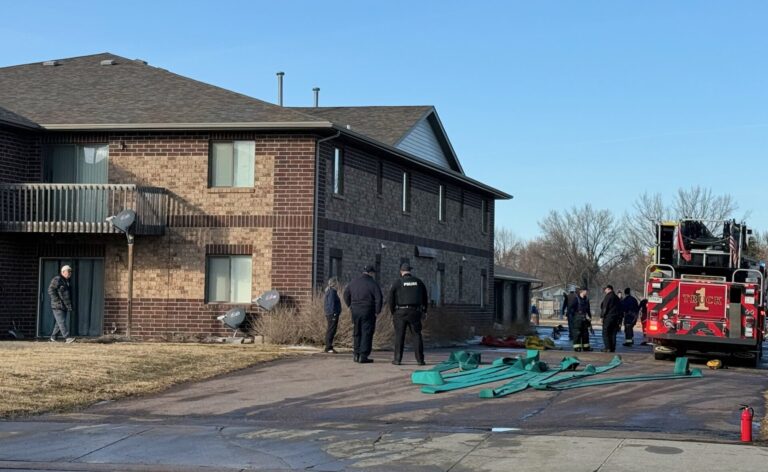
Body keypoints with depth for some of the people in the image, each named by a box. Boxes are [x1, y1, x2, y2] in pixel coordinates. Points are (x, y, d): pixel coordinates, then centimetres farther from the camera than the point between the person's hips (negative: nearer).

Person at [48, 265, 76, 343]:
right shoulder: (57, 280, -9)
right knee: (62, 322, -13)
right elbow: (51, 290, -15)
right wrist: (57, 301, -20)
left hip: (65, 306, 9)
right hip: (57, 306, -9)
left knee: (59, 324, 9)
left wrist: (70, 306, 18)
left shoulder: (67, 281, 18)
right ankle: (67, 338, -21)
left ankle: (53, 338, 18)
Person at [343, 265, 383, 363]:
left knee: (356, 333, 15)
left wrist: (350, 306, 19)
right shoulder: (373, 284, -7)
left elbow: (346, 295, 15)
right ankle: (363, 356, -4)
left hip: (355, 311, 5)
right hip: (368, 311, -5)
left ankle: (356, 354, 14)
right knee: (366, 333, -1)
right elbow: (378, 299, -12)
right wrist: (377, 311, -2)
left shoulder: (354, 282, 10)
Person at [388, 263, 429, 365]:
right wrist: (424, 311, 20)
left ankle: (397, 359, 4)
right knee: (417, 336, 6)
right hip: (415, 313, 1)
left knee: (399, 336, 5)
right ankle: (420, 359, -1)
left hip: (400, 312, -1)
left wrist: (393, 313, 10)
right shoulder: (419, 282, 6)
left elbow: (391, 300, -2)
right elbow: (425, 298, 11)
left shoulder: (397, 283, -2)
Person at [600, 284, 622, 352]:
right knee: (613, 334, 9)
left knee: (606, 333, -4)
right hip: (616, 318, 8)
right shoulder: (616, 297, 17)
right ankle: (613, 348, 6)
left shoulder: (608, 296, -8)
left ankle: (608, 347, -11)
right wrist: (619, 320, 21)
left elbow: (605, 308, -13)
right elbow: (620, 308, 19)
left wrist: (602, 316, -7)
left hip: (608, 317, -8)